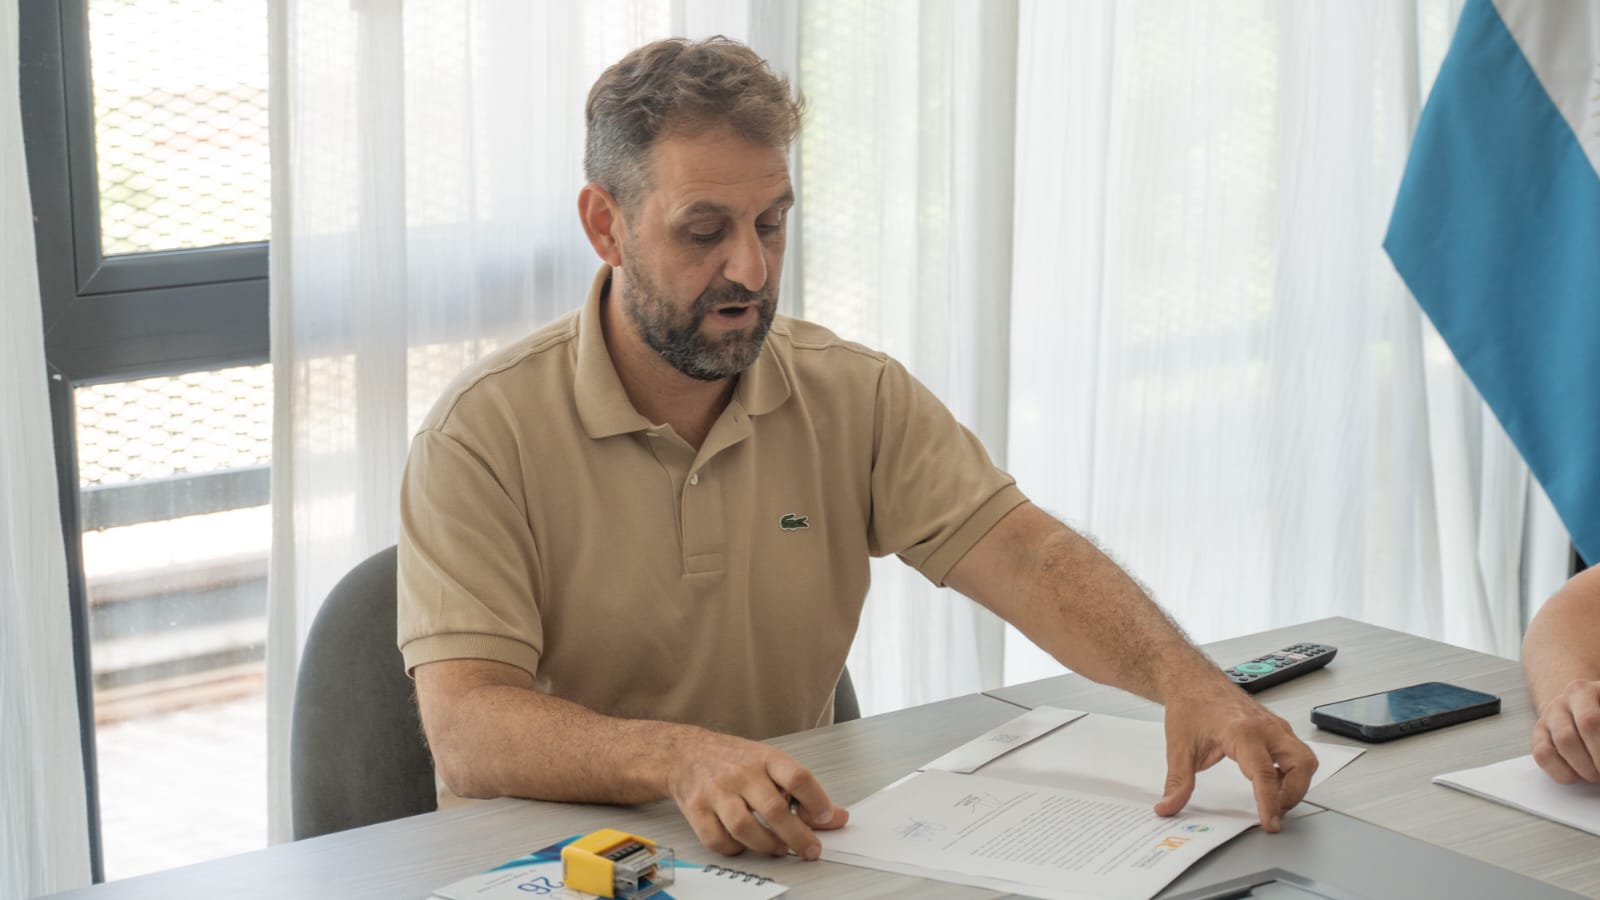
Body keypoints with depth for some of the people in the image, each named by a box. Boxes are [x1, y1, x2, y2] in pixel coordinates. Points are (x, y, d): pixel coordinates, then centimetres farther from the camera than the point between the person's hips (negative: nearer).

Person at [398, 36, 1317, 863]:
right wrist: (680, 757, -41)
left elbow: (1022, 553, -9)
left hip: (786, 851, 2)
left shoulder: (855, 395, 2)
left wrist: (1184, 677, -29)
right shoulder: (484, 435, -12)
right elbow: (468, 734, -22)